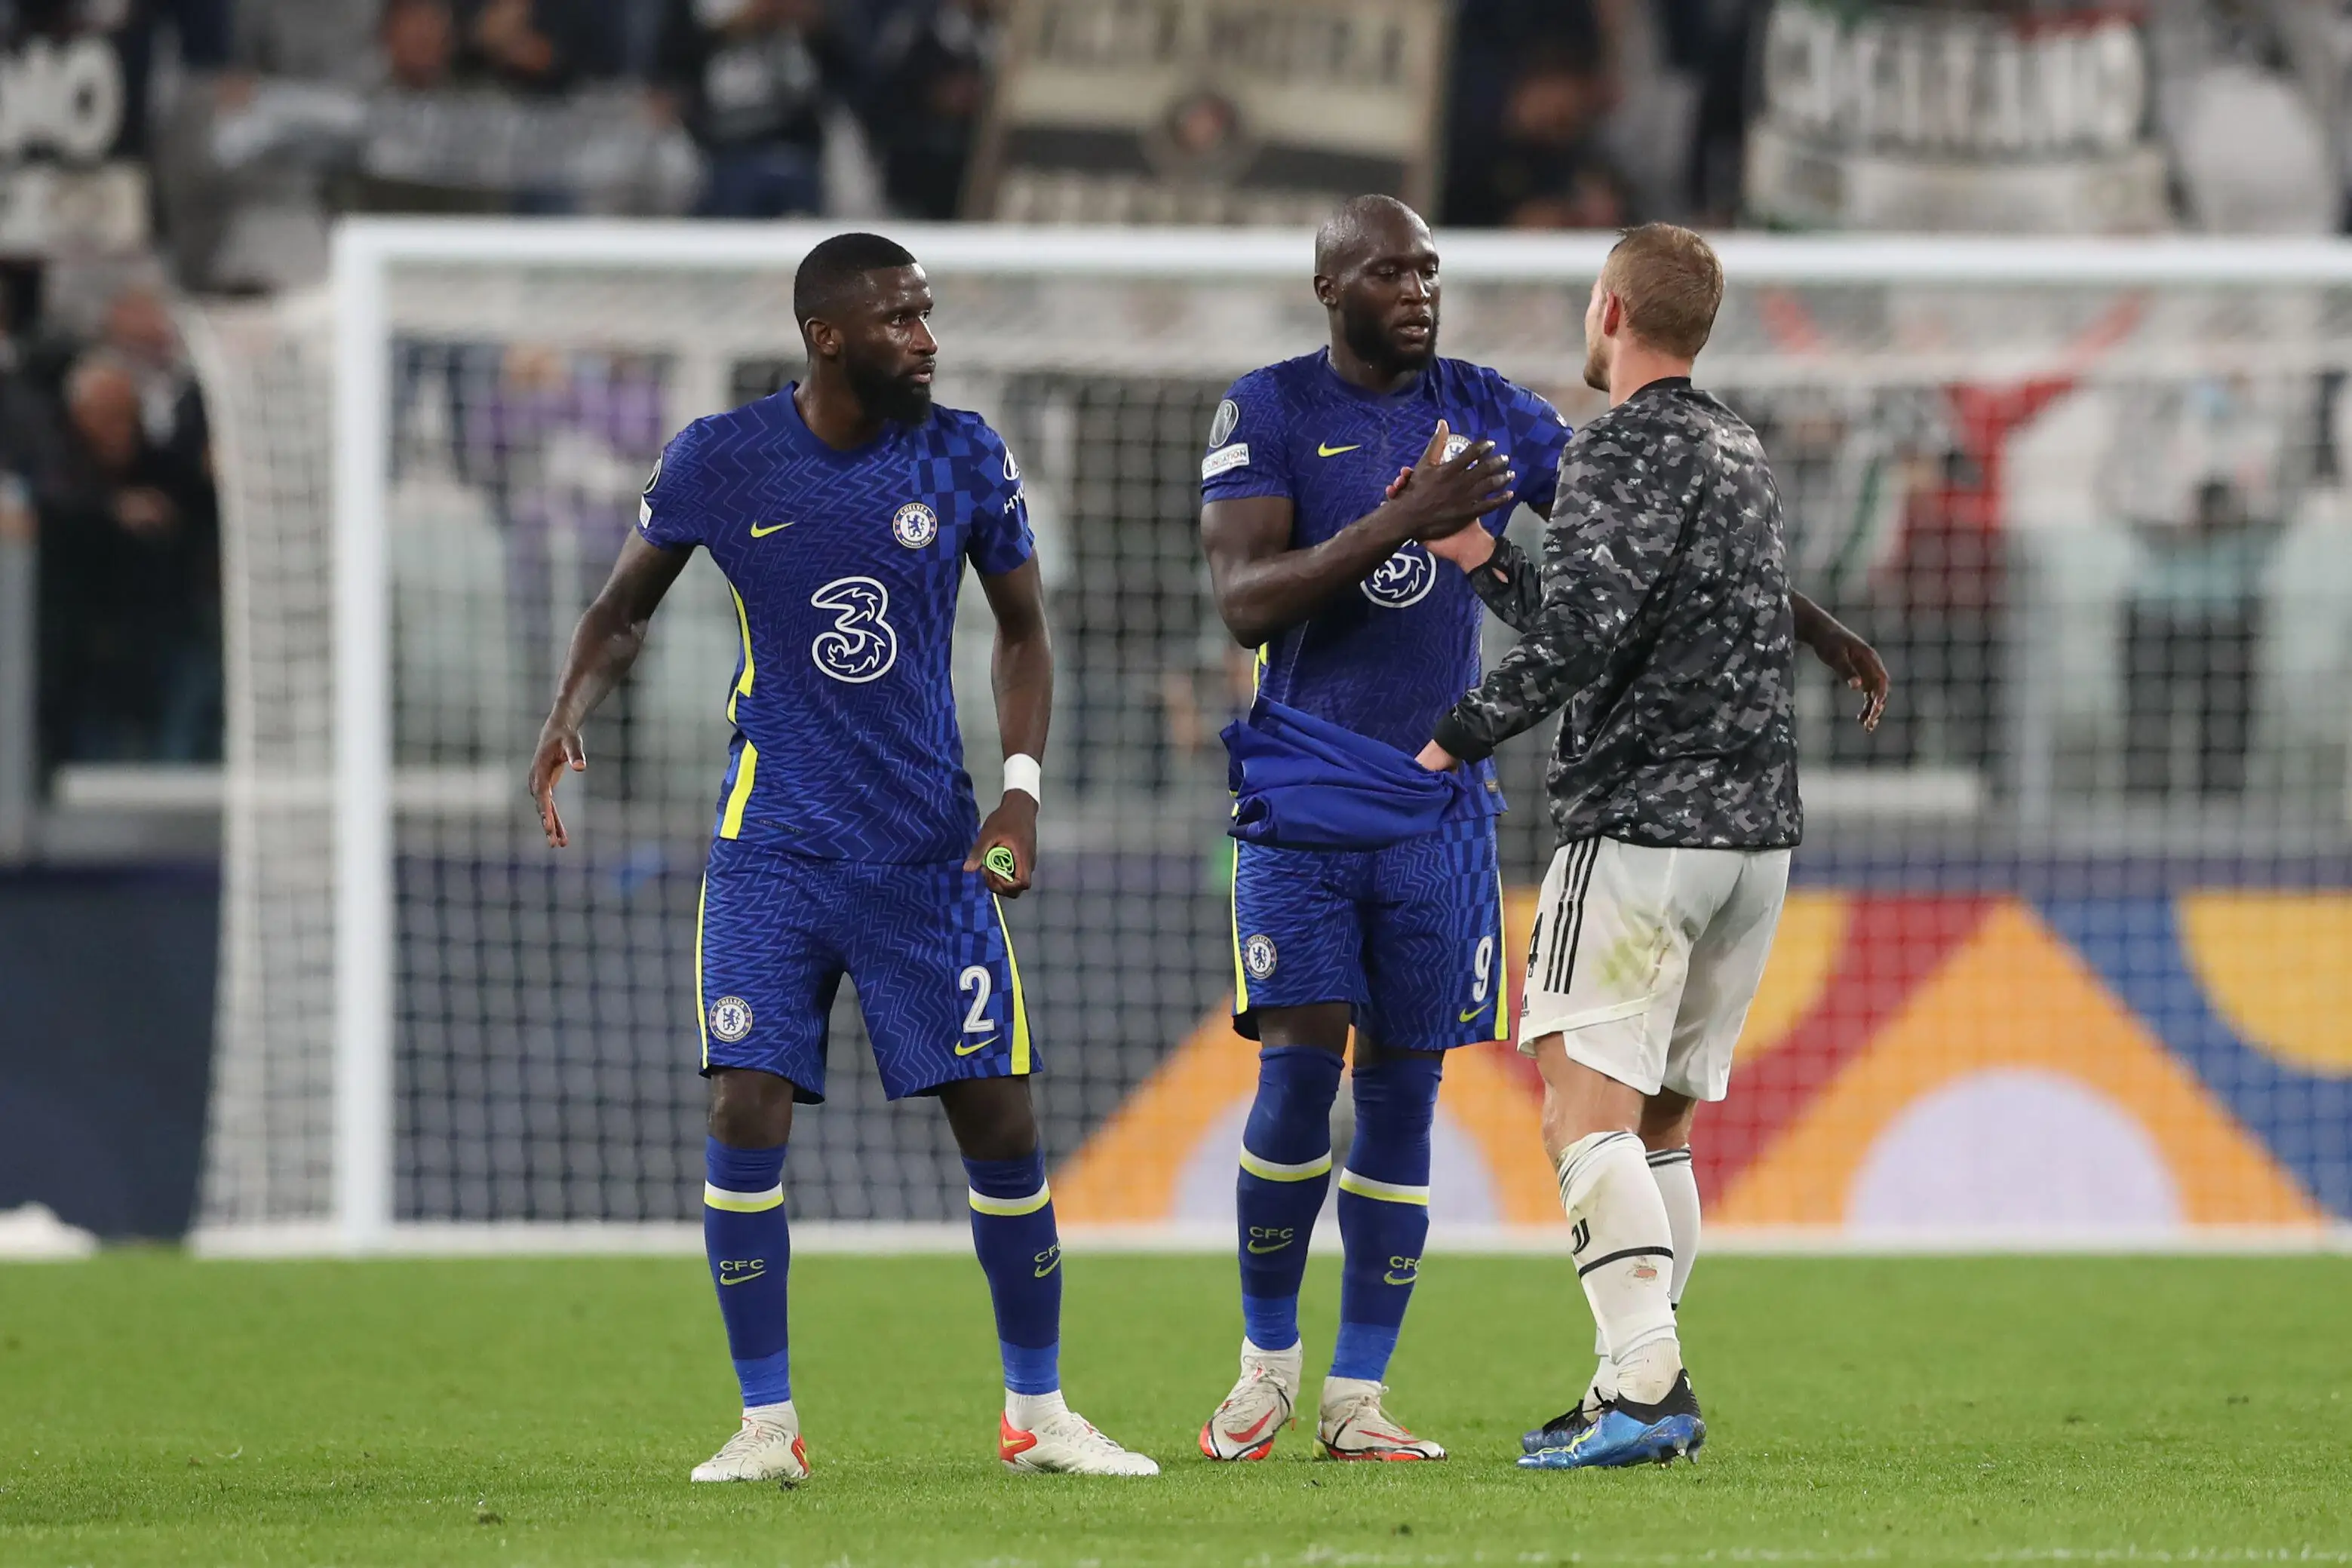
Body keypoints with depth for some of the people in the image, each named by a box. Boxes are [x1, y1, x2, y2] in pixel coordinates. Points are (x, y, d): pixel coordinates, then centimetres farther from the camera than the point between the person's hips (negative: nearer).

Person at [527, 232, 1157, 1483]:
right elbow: (625, 607, 10)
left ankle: (1037, 1414, 13)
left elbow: (1021, 630, 9)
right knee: (746, 1116, -12)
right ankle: (766, 1424, -1)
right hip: (772, 849, -1)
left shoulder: (965, 459, -1)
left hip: (930, 850, 1)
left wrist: (1022, 791, -4)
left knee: (1000, 1121, -1)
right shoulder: (719, 461, -4)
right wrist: (568, 714, -10)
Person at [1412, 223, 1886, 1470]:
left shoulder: (1625, 450, -9)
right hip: (1757, 834, 9)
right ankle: (1641, 1389, 13)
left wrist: (1464, 733, -12)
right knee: (1658, 1119, 14)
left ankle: (1647, 1382, -23)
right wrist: (1481, 559, 21)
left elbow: (1583, 630, -22)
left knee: (1587, 1107, -12)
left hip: (1643, 825, -9)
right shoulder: (1739, 451, 19)